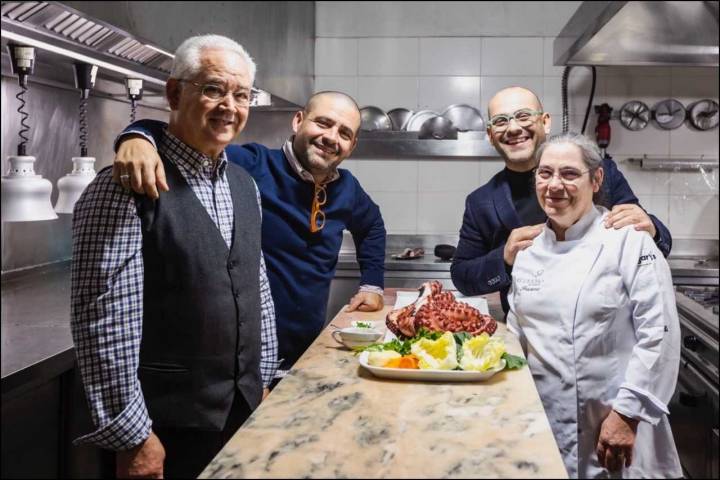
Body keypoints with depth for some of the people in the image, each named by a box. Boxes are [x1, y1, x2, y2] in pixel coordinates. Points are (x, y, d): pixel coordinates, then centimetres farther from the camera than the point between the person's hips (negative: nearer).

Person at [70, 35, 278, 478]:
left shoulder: (245, 185, 7)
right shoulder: (124, 189, -17)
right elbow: (105, 322, -19)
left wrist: (262, 380, 14)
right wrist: (134, 438, -17)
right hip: (168, 427, -7)